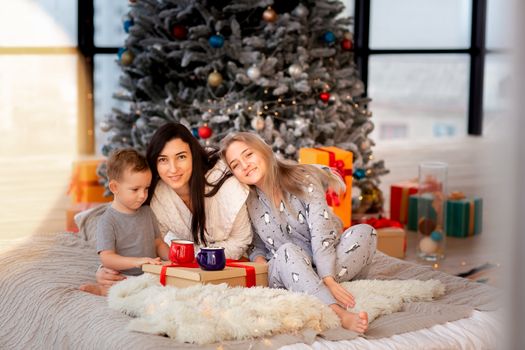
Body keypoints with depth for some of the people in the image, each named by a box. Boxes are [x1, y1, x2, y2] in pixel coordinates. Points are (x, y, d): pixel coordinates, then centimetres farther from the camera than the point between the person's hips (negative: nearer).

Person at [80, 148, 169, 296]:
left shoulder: (147, 212, 14)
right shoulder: (107, 221, -5)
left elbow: (159, 244, 21)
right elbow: (106, 258, -14)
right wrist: (137, 261, -27)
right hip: (124, 277, -7)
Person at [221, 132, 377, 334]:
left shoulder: (303, 179, -8)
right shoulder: (248, 203, 2)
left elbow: (322, 233, -19)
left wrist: (328, 280, -32)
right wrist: (258, 259, -13)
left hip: (327, 266, 0)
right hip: (285, 275, 0)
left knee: (364, 232, -25)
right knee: (287, 251, -35)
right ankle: (340, 314, -55)